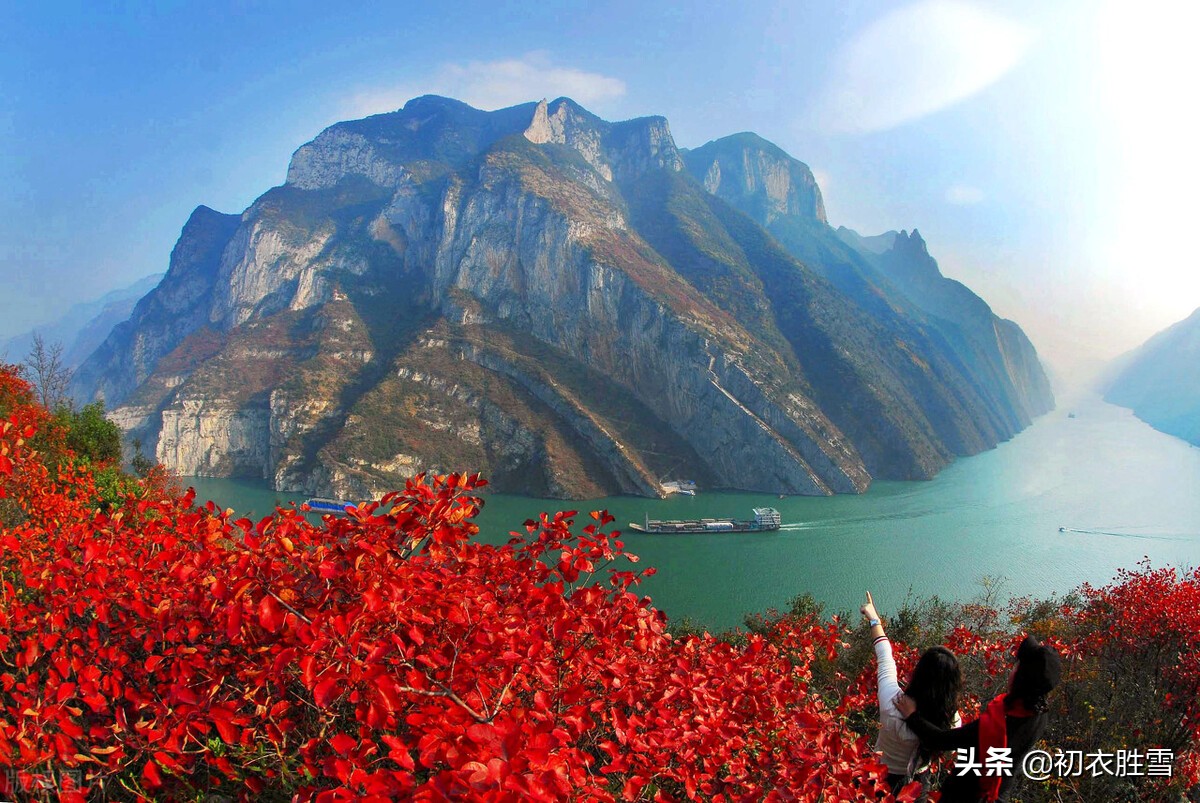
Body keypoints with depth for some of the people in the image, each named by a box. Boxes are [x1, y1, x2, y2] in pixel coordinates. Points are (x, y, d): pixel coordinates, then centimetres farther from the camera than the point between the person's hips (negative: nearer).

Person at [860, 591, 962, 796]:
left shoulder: (893, 704, -35)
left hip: (882, 778, -2)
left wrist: (874, 620, -2)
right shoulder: (952, 718, -27)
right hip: (919, 779, 2)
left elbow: (885, 659, -18)